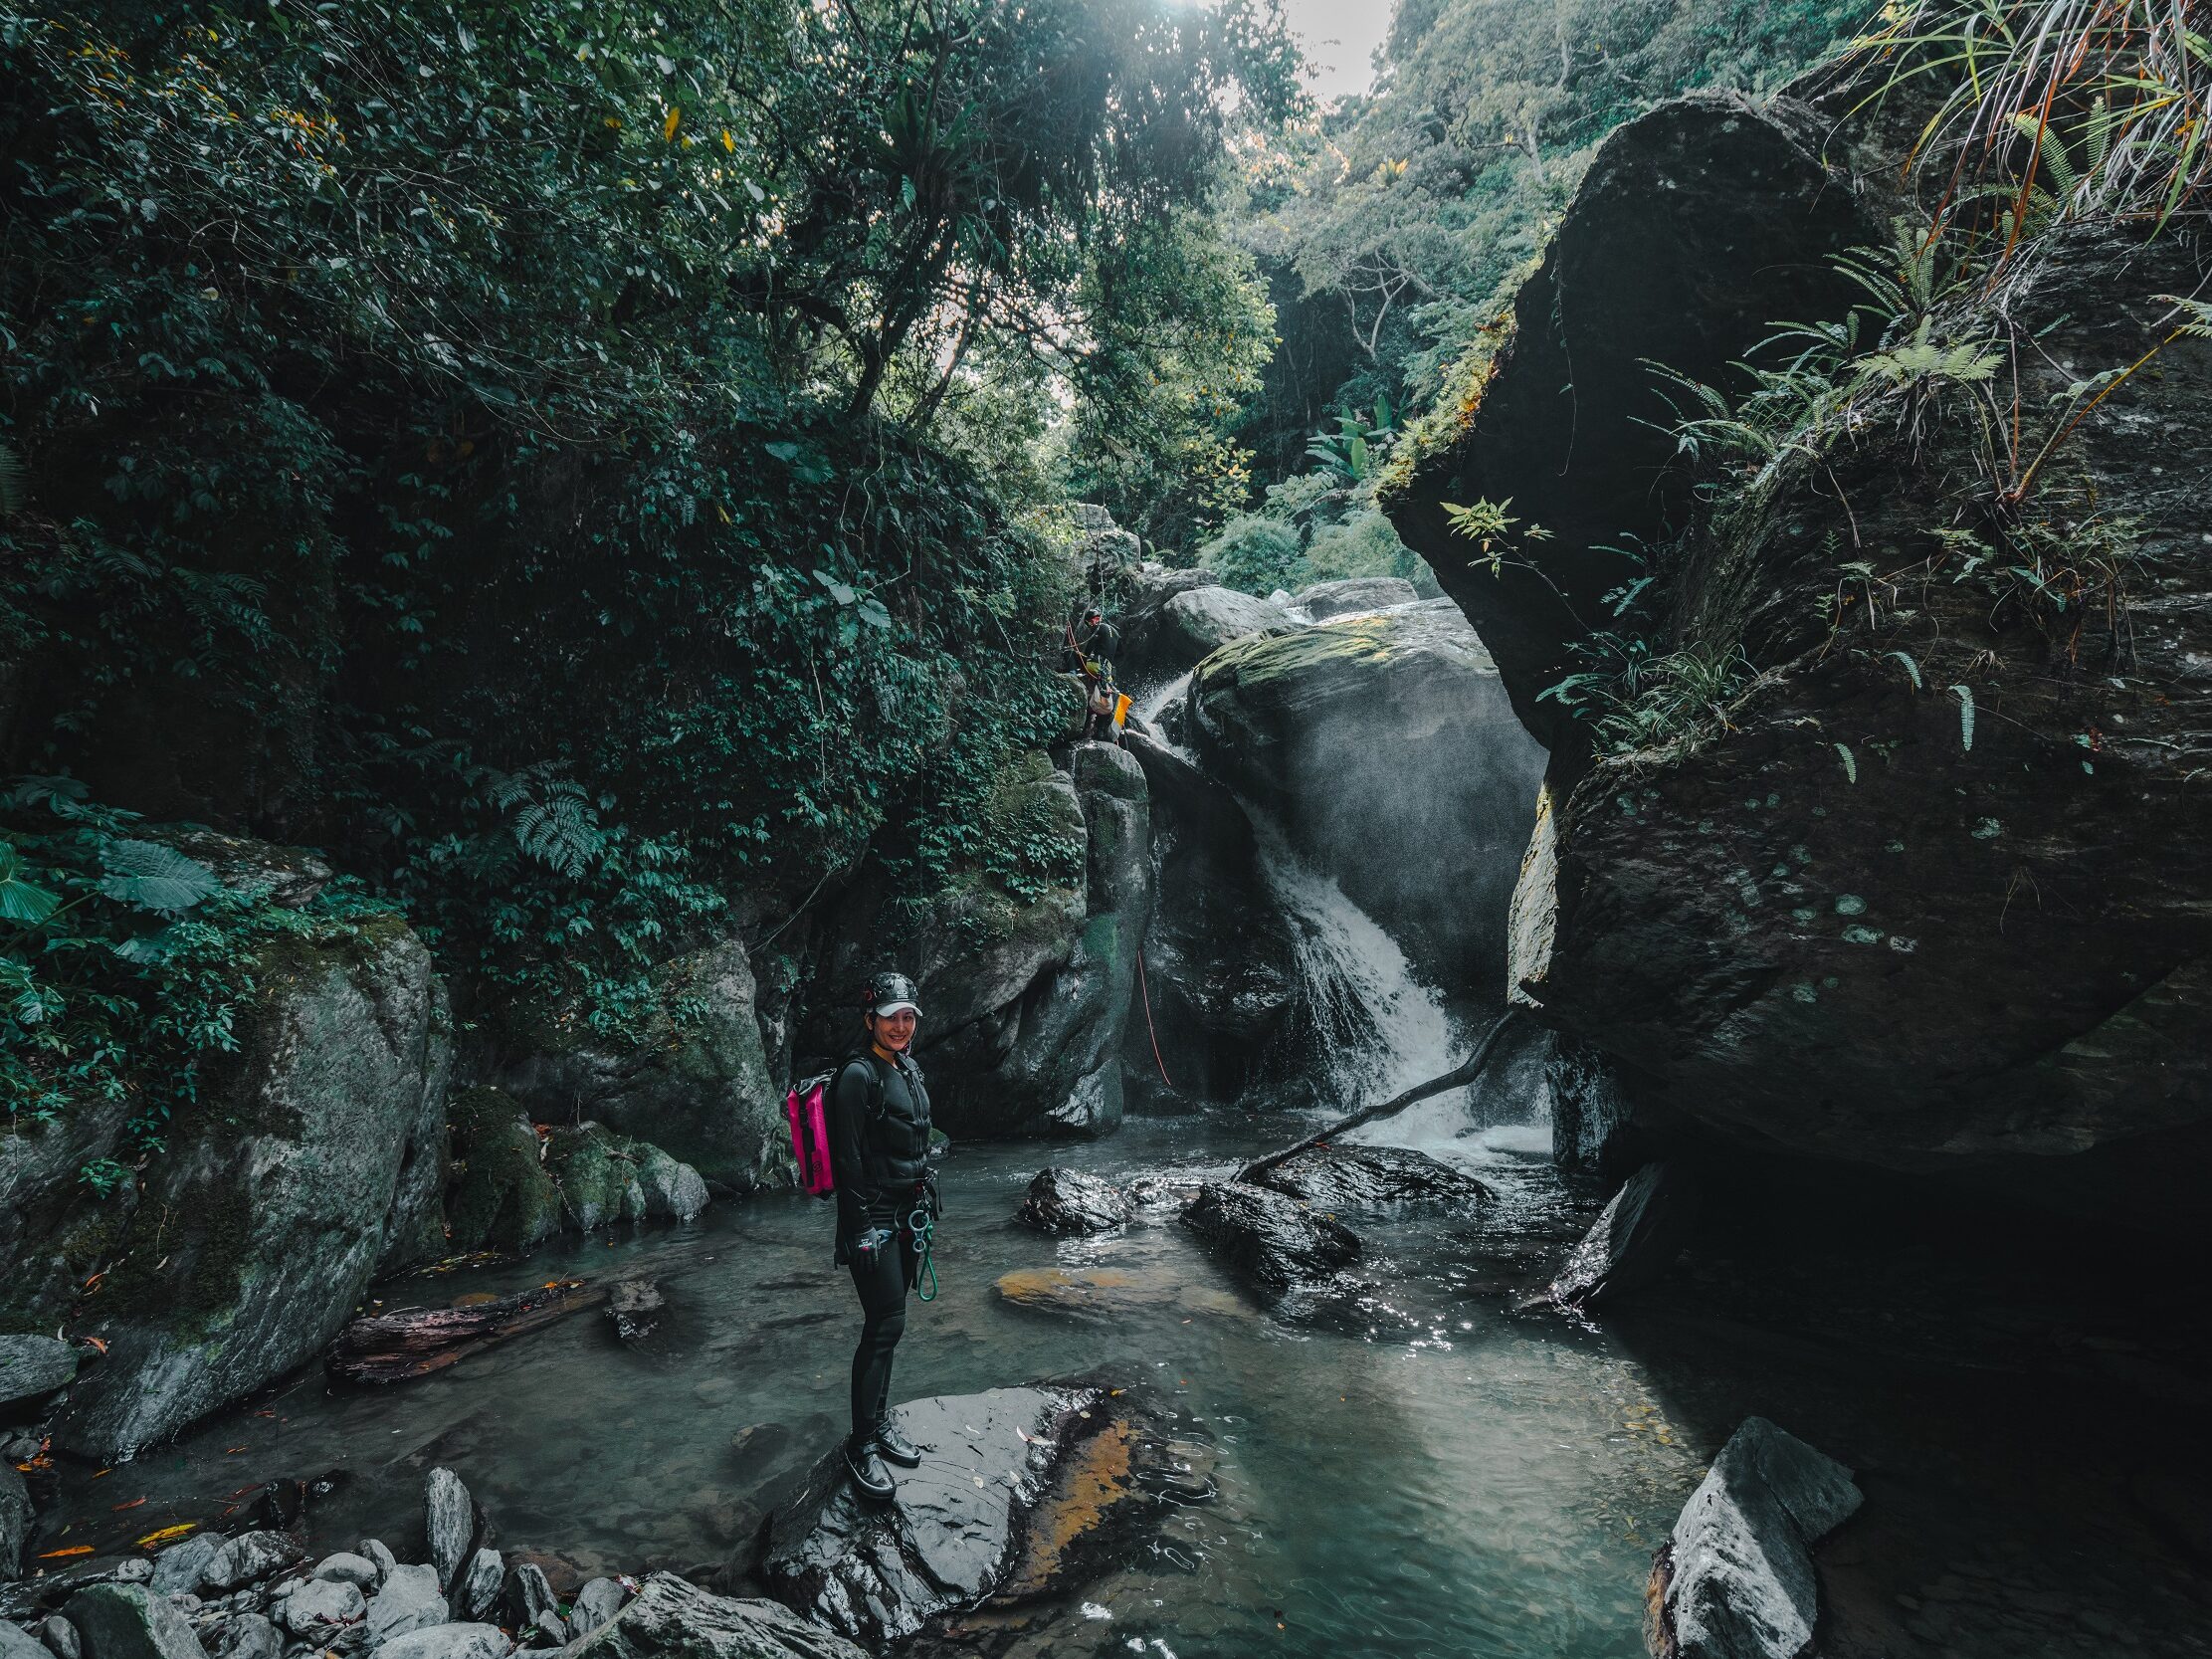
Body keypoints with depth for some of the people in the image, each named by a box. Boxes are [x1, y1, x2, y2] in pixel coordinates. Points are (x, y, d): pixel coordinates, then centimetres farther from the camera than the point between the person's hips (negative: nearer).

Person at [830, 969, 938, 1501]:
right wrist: (862, 1229, -18)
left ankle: (880, 1423, 27)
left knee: (887, 1324, 15)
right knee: (886, 1326, -5)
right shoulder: (858, 1075, -16)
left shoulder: (908, 1070, 10)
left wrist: (928, 1205, 19)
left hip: (908, 1214, 8)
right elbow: (847, 1160, -17)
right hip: (874, 1218, -8)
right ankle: (861, 1446, 8)